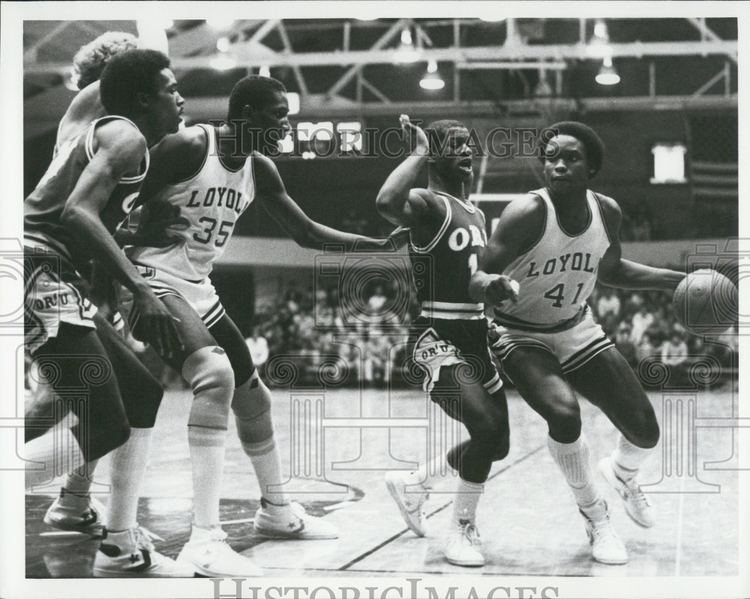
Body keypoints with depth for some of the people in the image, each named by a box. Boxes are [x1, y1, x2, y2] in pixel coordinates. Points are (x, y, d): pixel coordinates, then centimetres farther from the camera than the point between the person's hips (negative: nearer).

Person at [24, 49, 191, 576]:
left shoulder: (99, 134, 24)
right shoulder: (127, 136, -7)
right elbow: (77, 212, -22)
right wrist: (140, 289, -25)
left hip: (53, 278, 10)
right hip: (39, 271, -10)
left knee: (142, 393, 15)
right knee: (103, 428, -13)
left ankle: (121, 546, 18)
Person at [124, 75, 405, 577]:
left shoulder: (259, 170, 5)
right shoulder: (188, 147, -18)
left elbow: (306, 233, 14)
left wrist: (382, 244, 6)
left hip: (199, 289, 9)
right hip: (154, 281, -9)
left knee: (253, 394, 15)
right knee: (216, 374, -29)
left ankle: (276, 511, 38)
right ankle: (205, 540, -30)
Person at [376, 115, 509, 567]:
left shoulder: (477, 215, 18)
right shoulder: (427, 203, -10)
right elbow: (386, 203, -34)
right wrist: (419, 153, -23)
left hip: (476, 337, 9)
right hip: (439, 339, -9)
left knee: (496, 443, 11)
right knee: (488, 427, -23)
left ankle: (412, 484, 33)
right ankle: (463, 529, -3)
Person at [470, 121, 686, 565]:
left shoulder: (607, 212, -9)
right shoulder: (527, 214, -26)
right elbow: (477, 279, -25)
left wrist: (675, 280, 1)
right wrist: (490, 286, -50)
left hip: (578, 331, 5)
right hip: (522, 337, -5)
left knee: (646, 431, 1)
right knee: (563, 411, -32)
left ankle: (622, 474, 41)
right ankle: (596, 516, -5)